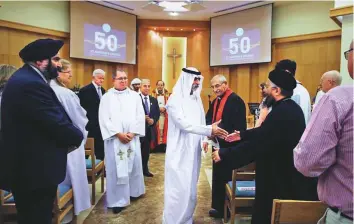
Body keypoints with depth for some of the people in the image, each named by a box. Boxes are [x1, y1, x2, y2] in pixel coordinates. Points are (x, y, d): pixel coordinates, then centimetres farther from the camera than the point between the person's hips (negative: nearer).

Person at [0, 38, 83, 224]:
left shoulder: (24, 78, 11)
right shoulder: (31, 84, -23)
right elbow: (58, 124, -25)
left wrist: (70, 137, -2)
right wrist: (78, 137, -6)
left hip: (25, 166, 10)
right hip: (34, 170, -10)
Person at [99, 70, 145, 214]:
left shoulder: (135, 96, 7)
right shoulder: (107, 97, 1)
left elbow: (140, 116, 2)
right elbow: (104, 119, -6)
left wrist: (132, 133, -10)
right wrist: (119, 134, -13)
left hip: (132, 137, 3)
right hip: (114, 139, -2)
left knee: (134, 165, 10)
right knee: (116, 168, 1)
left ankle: (133, 191, 29)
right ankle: (118, 200, 10)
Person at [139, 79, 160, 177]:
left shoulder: (154, 100, 11)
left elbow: (157, 113, 9)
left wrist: (153, 120, -9)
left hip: (150, 129, 5)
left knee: (146, 151, 15)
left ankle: (145, 170, 27)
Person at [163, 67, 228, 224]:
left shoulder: (196, 99, 10)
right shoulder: (175, 100, -11)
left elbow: (199, 123, 11)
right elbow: (184, 124, -21)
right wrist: (209, 130, -26)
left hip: (193, 151, 7)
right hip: (179, 152, -7)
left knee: (190, 189, 15)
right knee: (178, 189, -2)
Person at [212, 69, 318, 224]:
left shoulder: (281, 113, -28)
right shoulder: (290, 107, 2)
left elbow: (256, 144, -28)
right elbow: (265, 133, 11)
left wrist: (224, 154, -19)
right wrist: (242, 135, 18)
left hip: (281, 177, -9)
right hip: (289, 172, 9)